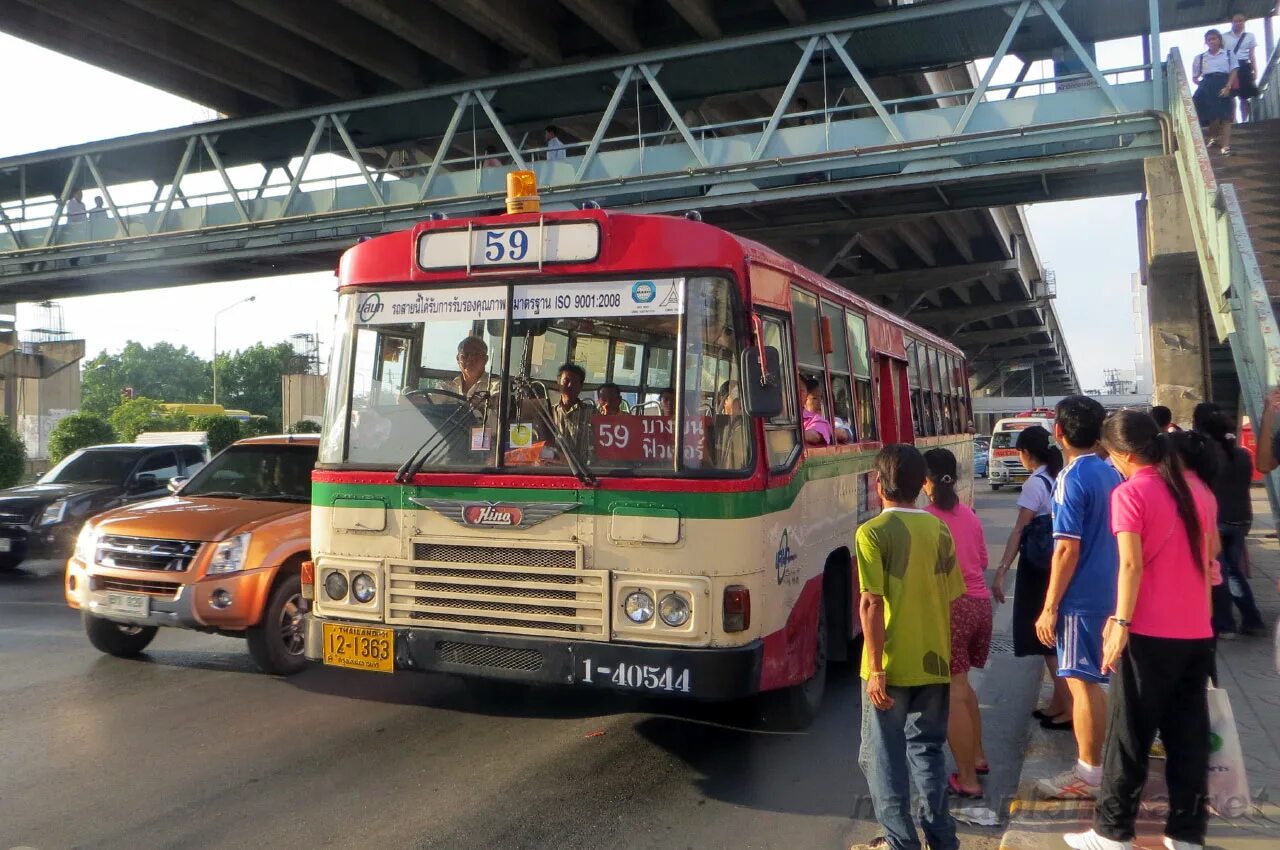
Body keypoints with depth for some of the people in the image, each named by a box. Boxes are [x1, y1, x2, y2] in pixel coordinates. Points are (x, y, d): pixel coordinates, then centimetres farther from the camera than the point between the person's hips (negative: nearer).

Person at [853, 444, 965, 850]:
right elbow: (950, 599, 8)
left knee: (883, 756, 9)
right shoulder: (940, 530, 3)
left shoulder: (873, 532, -12)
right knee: (927, 749, 20)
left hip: (891, 667, -5)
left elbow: (872, 604, -17)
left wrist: (875, 669, -14)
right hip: (934, 663, 5)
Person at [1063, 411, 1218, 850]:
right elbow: (1209, 556, 19)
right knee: (1189, 735, 11)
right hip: (1197, 634, 6)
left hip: (1148, 634, -6)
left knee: (1130, 736, 3)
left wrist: (1121, 621, -18)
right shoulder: (1198, 491, 10)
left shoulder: (1129, 493, -10)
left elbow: (1132, 564, -18)